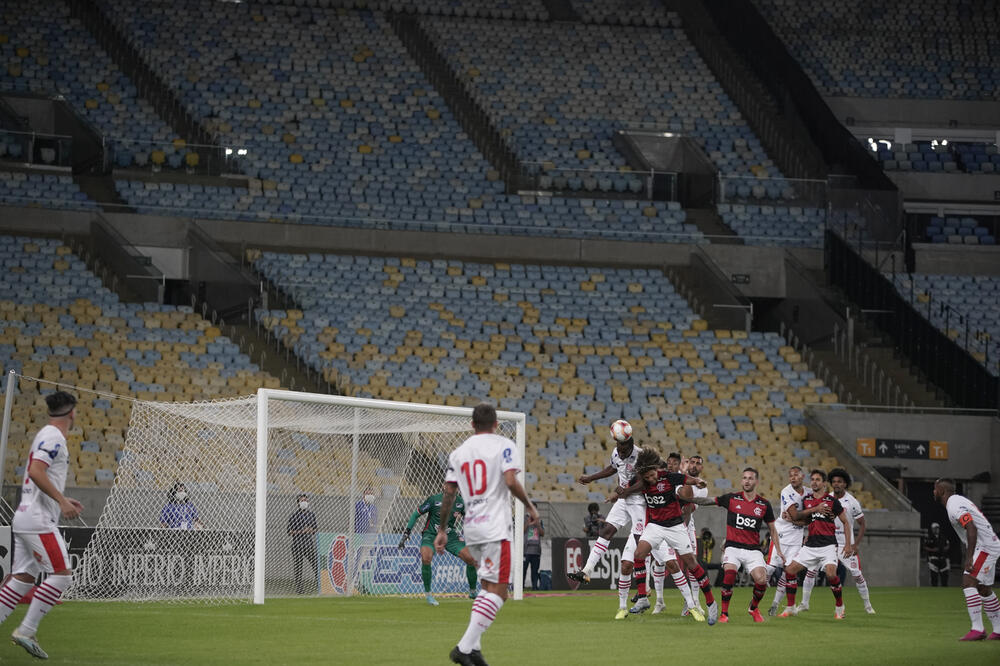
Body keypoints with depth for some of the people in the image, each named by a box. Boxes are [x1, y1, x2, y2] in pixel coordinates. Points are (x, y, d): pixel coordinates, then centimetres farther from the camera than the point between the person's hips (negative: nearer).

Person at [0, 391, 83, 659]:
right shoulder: (53, 437, -10)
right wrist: (62, 500, -23)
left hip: (25, 517, 10)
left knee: (23, 577, 9)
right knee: (61, 574, -10)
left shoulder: (46, 435, 20)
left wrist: (63, 501, 25)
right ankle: (26, 631, -13)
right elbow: (35, 471, -23)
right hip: (38, 519, -10)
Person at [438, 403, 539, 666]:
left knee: (488, 587, 20)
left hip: (470, 527, 6)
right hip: (496, 527, -6)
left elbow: (448, 493, 11)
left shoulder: (458, 452, 14)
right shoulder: (504, 446, -1)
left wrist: (442, 530, 16)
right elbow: (510, 481, -15)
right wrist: (530, 507, -1)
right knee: (497, 592, -8)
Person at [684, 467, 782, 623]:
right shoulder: (731, 498, 2)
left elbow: (772, 530, 14)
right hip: (733, 547, -1)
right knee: (729, 573, -28)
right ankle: (724, 613, -14)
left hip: (753, 549, 1)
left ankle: (753, 608, 14)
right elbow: (708, 500, 4)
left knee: (761, 580, -17)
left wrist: (778, 551, 8)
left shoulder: (764, 505, 6)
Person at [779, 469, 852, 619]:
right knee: (790, 569, -7)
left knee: (831, 574, -24)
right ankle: (791, 608, 4)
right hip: (810, 545, 4)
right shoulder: (806, 499, 10)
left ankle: (839, 606, -1)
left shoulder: (832, 501, 0)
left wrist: (848, 544, -2)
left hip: (828, 544, -4)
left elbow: (845, 522, 6)